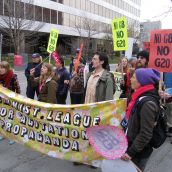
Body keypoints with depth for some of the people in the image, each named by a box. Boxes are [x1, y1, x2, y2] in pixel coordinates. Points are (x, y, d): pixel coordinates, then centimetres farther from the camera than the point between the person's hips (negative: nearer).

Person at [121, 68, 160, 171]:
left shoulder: (148, 103, -25)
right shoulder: (140, 97, 3)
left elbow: (145, 134, -26)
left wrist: (131, 152, -21)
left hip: (139, 151, -8)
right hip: (132, 145, 8)